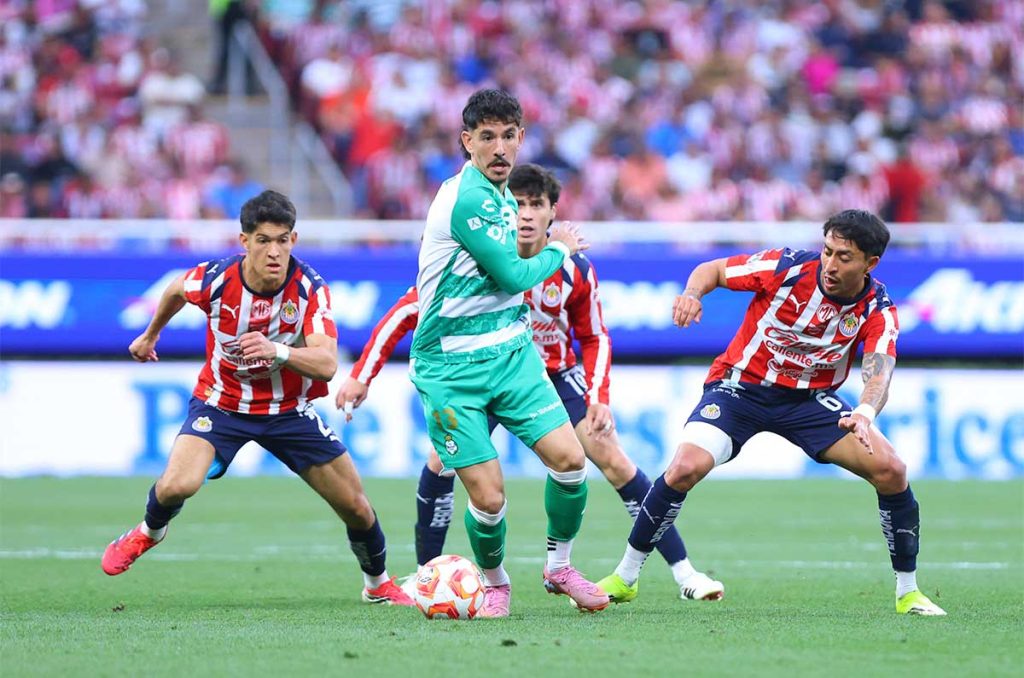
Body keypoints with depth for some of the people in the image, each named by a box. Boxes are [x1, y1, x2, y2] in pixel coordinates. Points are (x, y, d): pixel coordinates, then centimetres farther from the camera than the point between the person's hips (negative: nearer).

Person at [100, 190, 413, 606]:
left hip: (289, 410, 1)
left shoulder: (310, 288, -23)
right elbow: (176, 290, 4)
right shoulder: (215, 279, -22)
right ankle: (149, 532, 11)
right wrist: (150, 335, 21)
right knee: (176, 486, -26)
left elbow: (327, 365, -33)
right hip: (221, 402, -1)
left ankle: (379, 585, 32)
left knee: (356, 506, 1)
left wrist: (277, 351, -52)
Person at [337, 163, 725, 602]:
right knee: (443, 459, -18)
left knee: (614, 462, -11)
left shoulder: (575, 271, -19)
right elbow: (409, 310, -17)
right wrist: (362, 375, -21)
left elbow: (594, 338, -2)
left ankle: (682, 571, -5)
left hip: (556, 373, 0)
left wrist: (598, 398, -17)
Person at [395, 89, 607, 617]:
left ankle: (559, 567, 14)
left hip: (511, 350, 8)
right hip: (451, 369, -8)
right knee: (488, 498, -9)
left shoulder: (500, 194, 12)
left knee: (569, 456, -8)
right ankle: (494, 583, 20)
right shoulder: (467, 199, -19)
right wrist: (558, 250, 1)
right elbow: (512, 275, -15)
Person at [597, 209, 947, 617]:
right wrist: (692, 293, -27)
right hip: (741, 385, -2)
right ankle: (624, 578, -8)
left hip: (811, 399, 2)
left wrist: (865, 412, -49)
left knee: (890, 470, -15)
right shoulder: (788, 266, -16)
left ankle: (908, 592, 4)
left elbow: (879, 372, -27)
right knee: (686, 467, -26)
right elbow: (713, 270, -4)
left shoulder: (878, 309, -12)